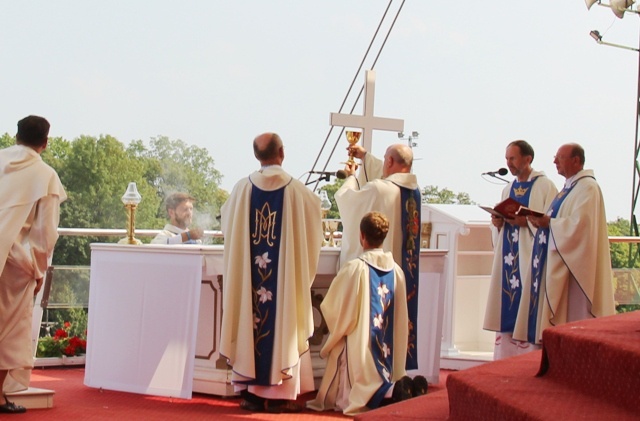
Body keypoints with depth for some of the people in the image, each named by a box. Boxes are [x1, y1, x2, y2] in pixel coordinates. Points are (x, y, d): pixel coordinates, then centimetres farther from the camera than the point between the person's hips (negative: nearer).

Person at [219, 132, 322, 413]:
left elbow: (226, 220, 12)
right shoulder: (297, 191, -6)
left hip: (247, 274, 2)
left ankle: (249, 391, 10)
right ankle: (278, 393, 4)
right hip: (284, 275, -2)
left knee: (250, 319, 8)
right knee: (282, 324, 4)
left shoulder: (242, 189, -3)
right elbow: (314, 223, 9)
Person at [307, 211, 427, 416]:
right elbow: (401, 319, 10)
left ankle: (389, 393, -27)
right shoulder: (396, 271, 3)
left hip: (359, 347, -5)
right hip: (388, 349, 5)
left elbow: (331, 307, -5)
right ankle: (397, 387, -14)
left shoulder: (354, 268, -14)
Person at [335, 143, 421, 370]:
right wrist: (365, 156, 34)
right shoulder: (414, 189, 2)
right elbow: (389, 175, 24)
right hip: (406, 272, 7)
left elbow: (346, 198, -4)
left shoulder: (379, 190, -21)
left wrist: (351, 176, 16)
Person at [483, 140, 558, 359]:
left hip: (530, 257, -7)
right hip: (508, 257, 7)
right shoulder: (508, 189, 17)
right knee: (507, 312, 4)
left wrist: (525, 221, -20)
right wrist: (497, 223, 1)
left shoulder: (545, 186, -4)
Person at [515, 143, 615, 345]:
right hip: (558, 264, 10)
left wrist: (549, 223, -18)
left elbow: (580, 224, -23)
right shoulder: (570, 187, 20)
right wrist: (542, 221, 5)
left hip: (573, 265, -10)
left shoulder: (587, 187, -12)